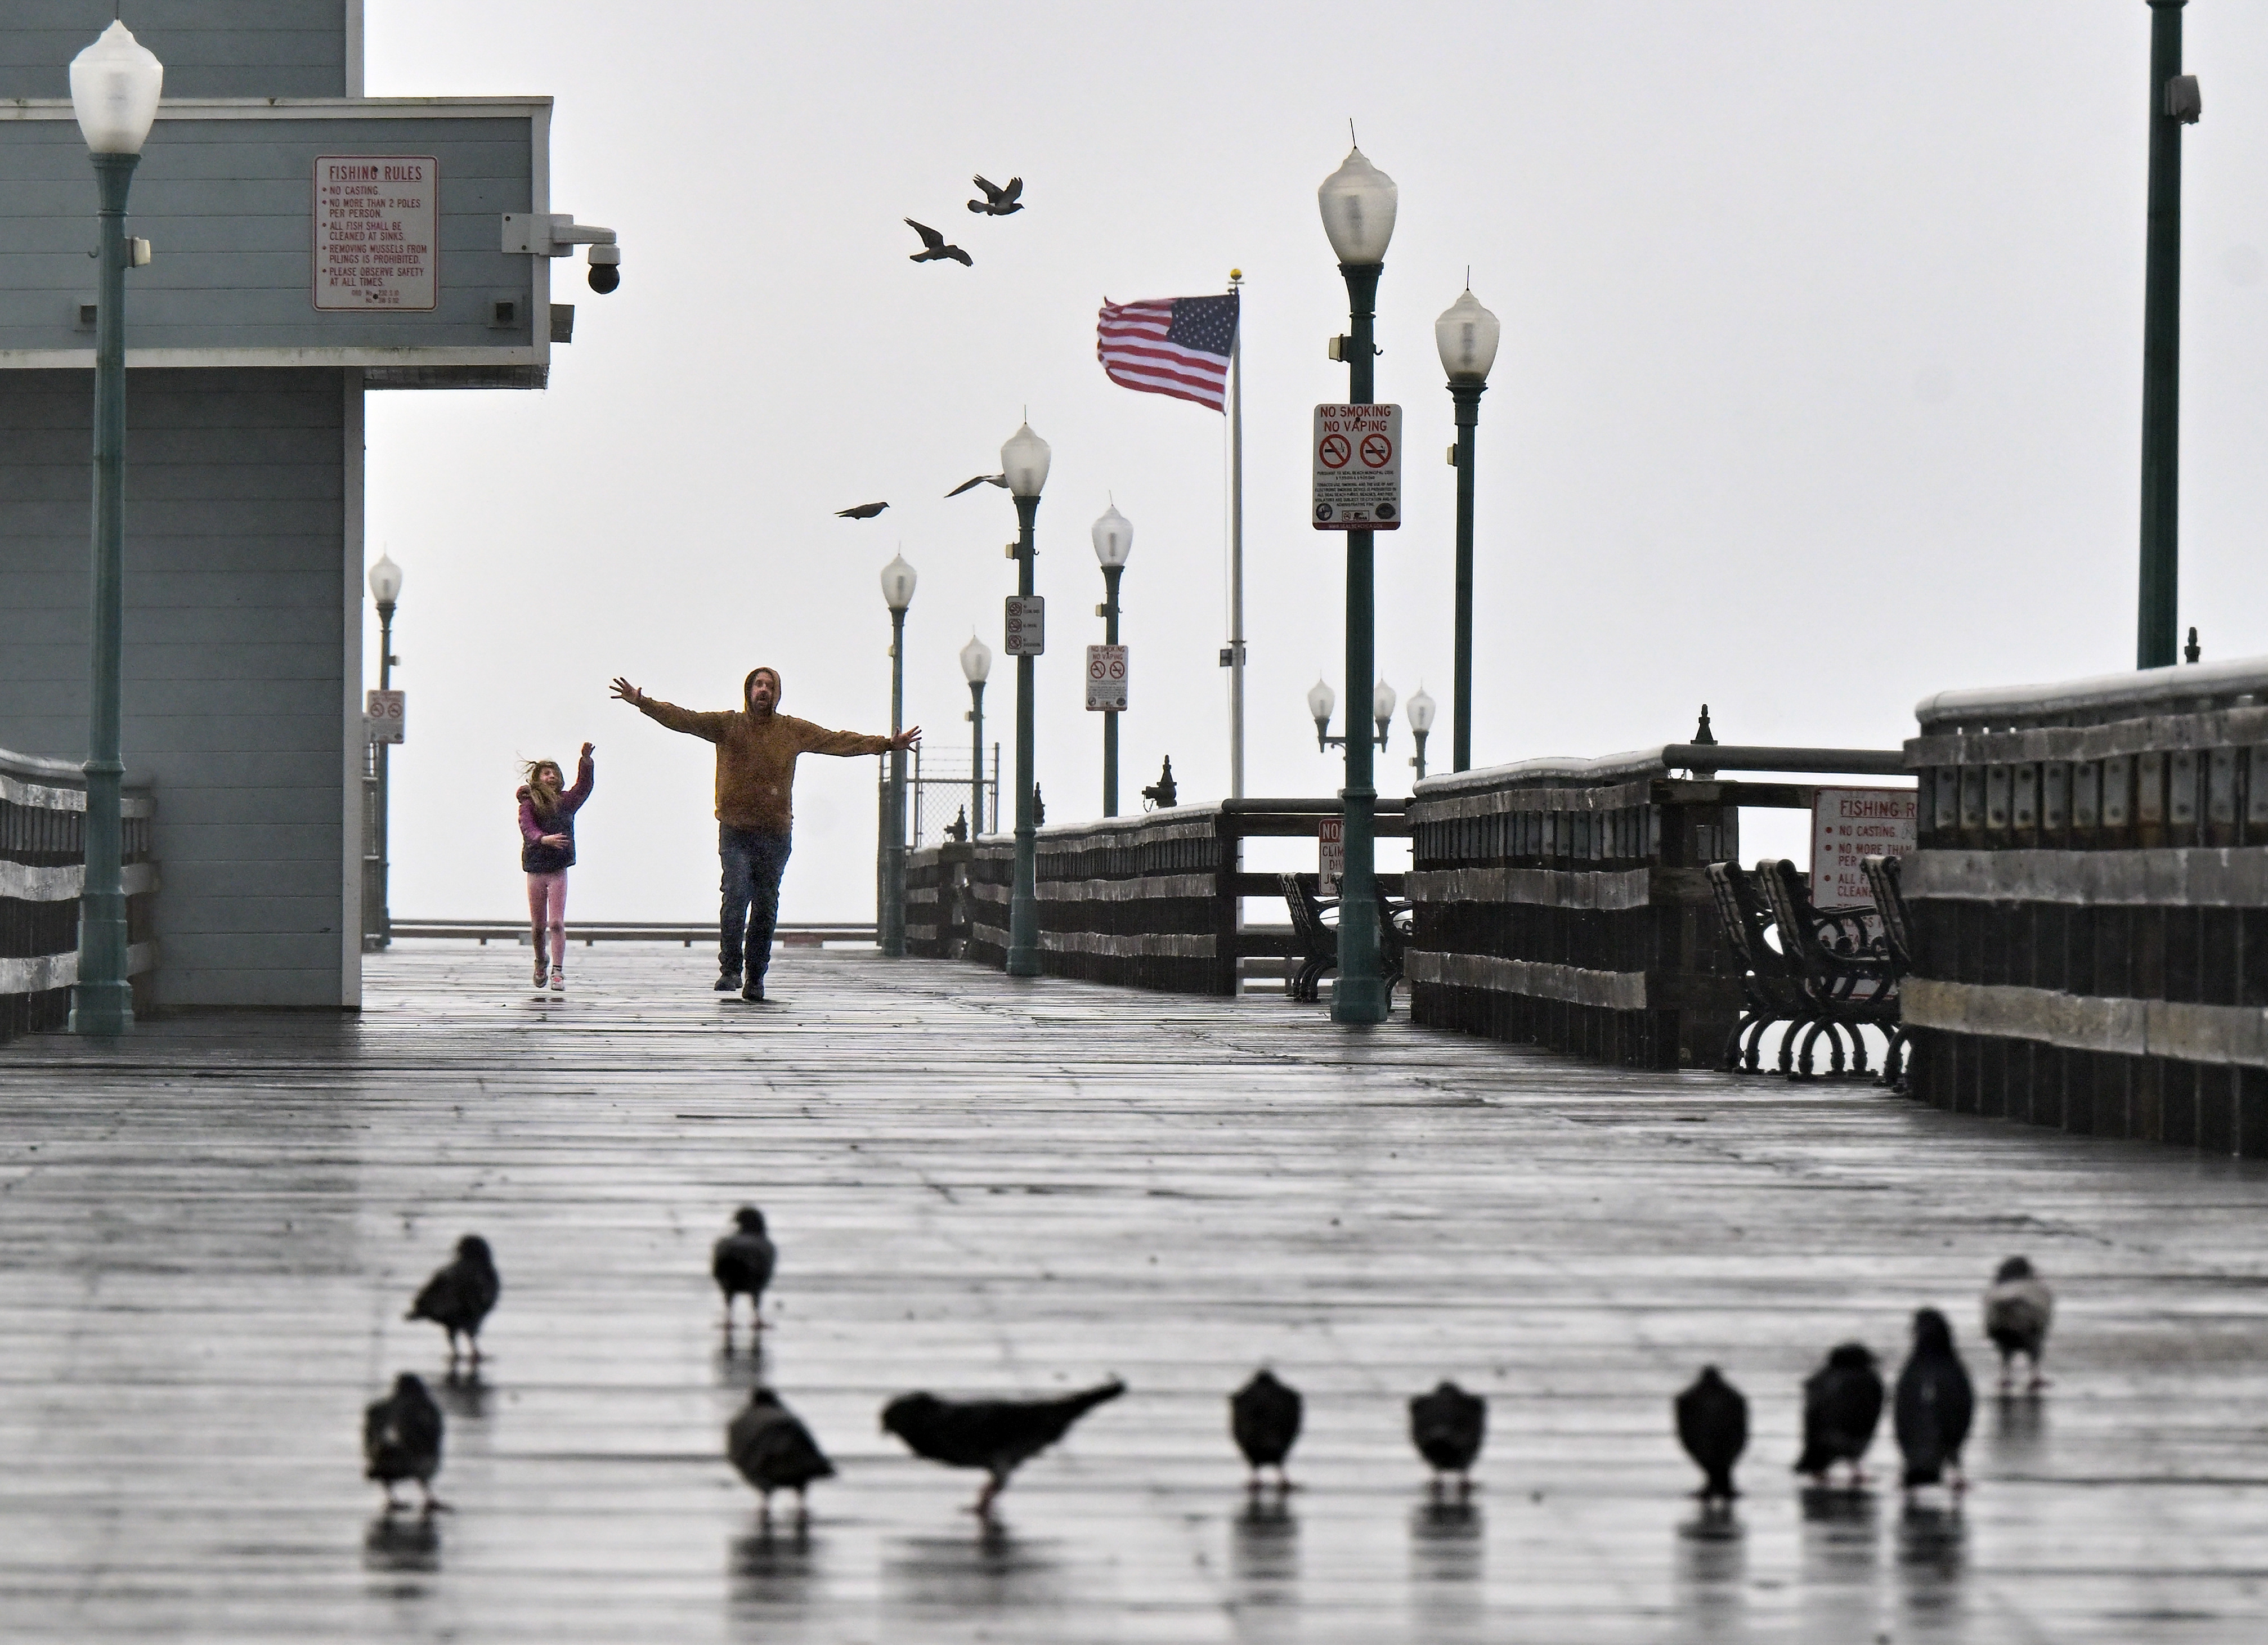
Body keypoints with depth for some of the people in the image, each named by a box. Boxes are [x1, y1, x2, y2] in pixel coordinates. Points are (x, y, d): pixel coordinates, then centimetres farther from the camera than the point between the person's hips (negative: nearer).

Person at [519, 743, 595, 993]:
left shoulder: (565, 803, 6)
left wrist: (586, 760, -18)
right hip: (536, 870, -1)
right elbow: (527, 828, -18)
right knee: (538, 925, 8)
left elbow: (584, 786, -4)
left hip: (559, 870, 1)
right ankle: (540, 963, 33)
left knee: (557, 923, -8)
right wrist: (544, 839, -38)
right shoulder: (529, 804, -3)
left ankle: (558, 972, -9)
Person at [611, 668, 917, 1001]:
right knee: (735, 895, -18)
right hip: (735, 830, -2)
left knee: (765, 907, 5)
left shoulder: (794, 731, 9)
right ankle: (730, 969, -13)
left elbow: (837, 741, 12)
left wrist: (886, 744, 9)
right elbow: (683, 720, -3)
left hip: (776, 832, 2)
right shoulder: (727, 724, 4)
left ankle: (755, 979, 12)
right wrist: (642, 702, -15)